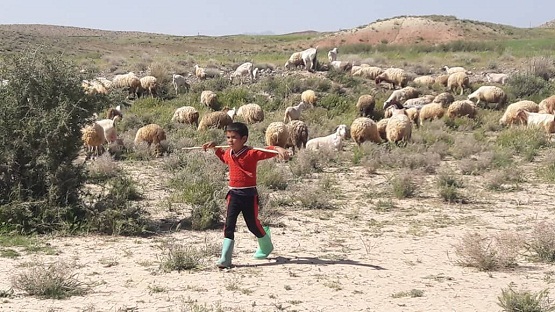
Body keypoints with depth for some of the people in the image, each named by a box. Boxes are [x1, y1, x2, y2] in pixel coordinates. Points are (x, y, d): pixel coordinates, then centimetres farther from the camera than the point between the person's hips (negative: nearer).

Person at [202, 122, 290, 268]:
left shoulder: (252, 153, -12)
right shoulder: (228, 154, 8)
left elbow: (267, 151, -25)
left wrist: (279, 149, -44)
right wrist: (214, 147, 22)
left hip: (249, 195, -5)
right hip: (233, 194, 5)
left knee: (253, 224, 9)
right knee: (229, 225, -7)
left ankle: (266, 246, 40)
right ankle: (225, 259, -9)